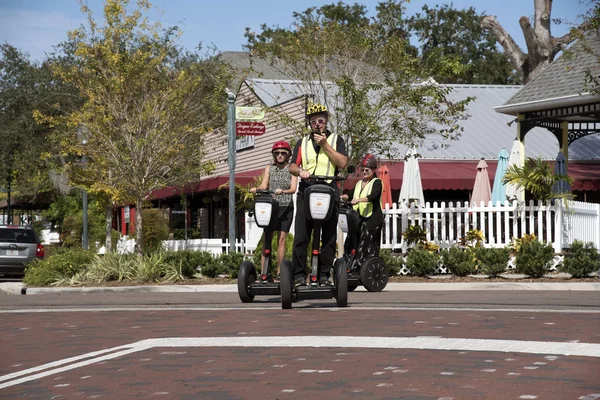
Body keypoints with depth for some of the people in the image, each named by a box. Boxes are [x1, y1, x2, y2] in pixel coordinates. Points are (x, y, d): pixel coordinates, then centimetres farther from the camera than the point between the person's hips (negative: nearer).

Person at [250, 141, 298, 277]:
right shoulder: (269, 169, 13)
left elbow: (293, 188, -6)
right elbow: (263, 186, 4)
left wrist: (282, 191, -26)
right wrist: (256, 189, -19)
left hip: (286, 207, -1)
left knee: (281, 239, -3)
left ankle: (279, 272, 0)